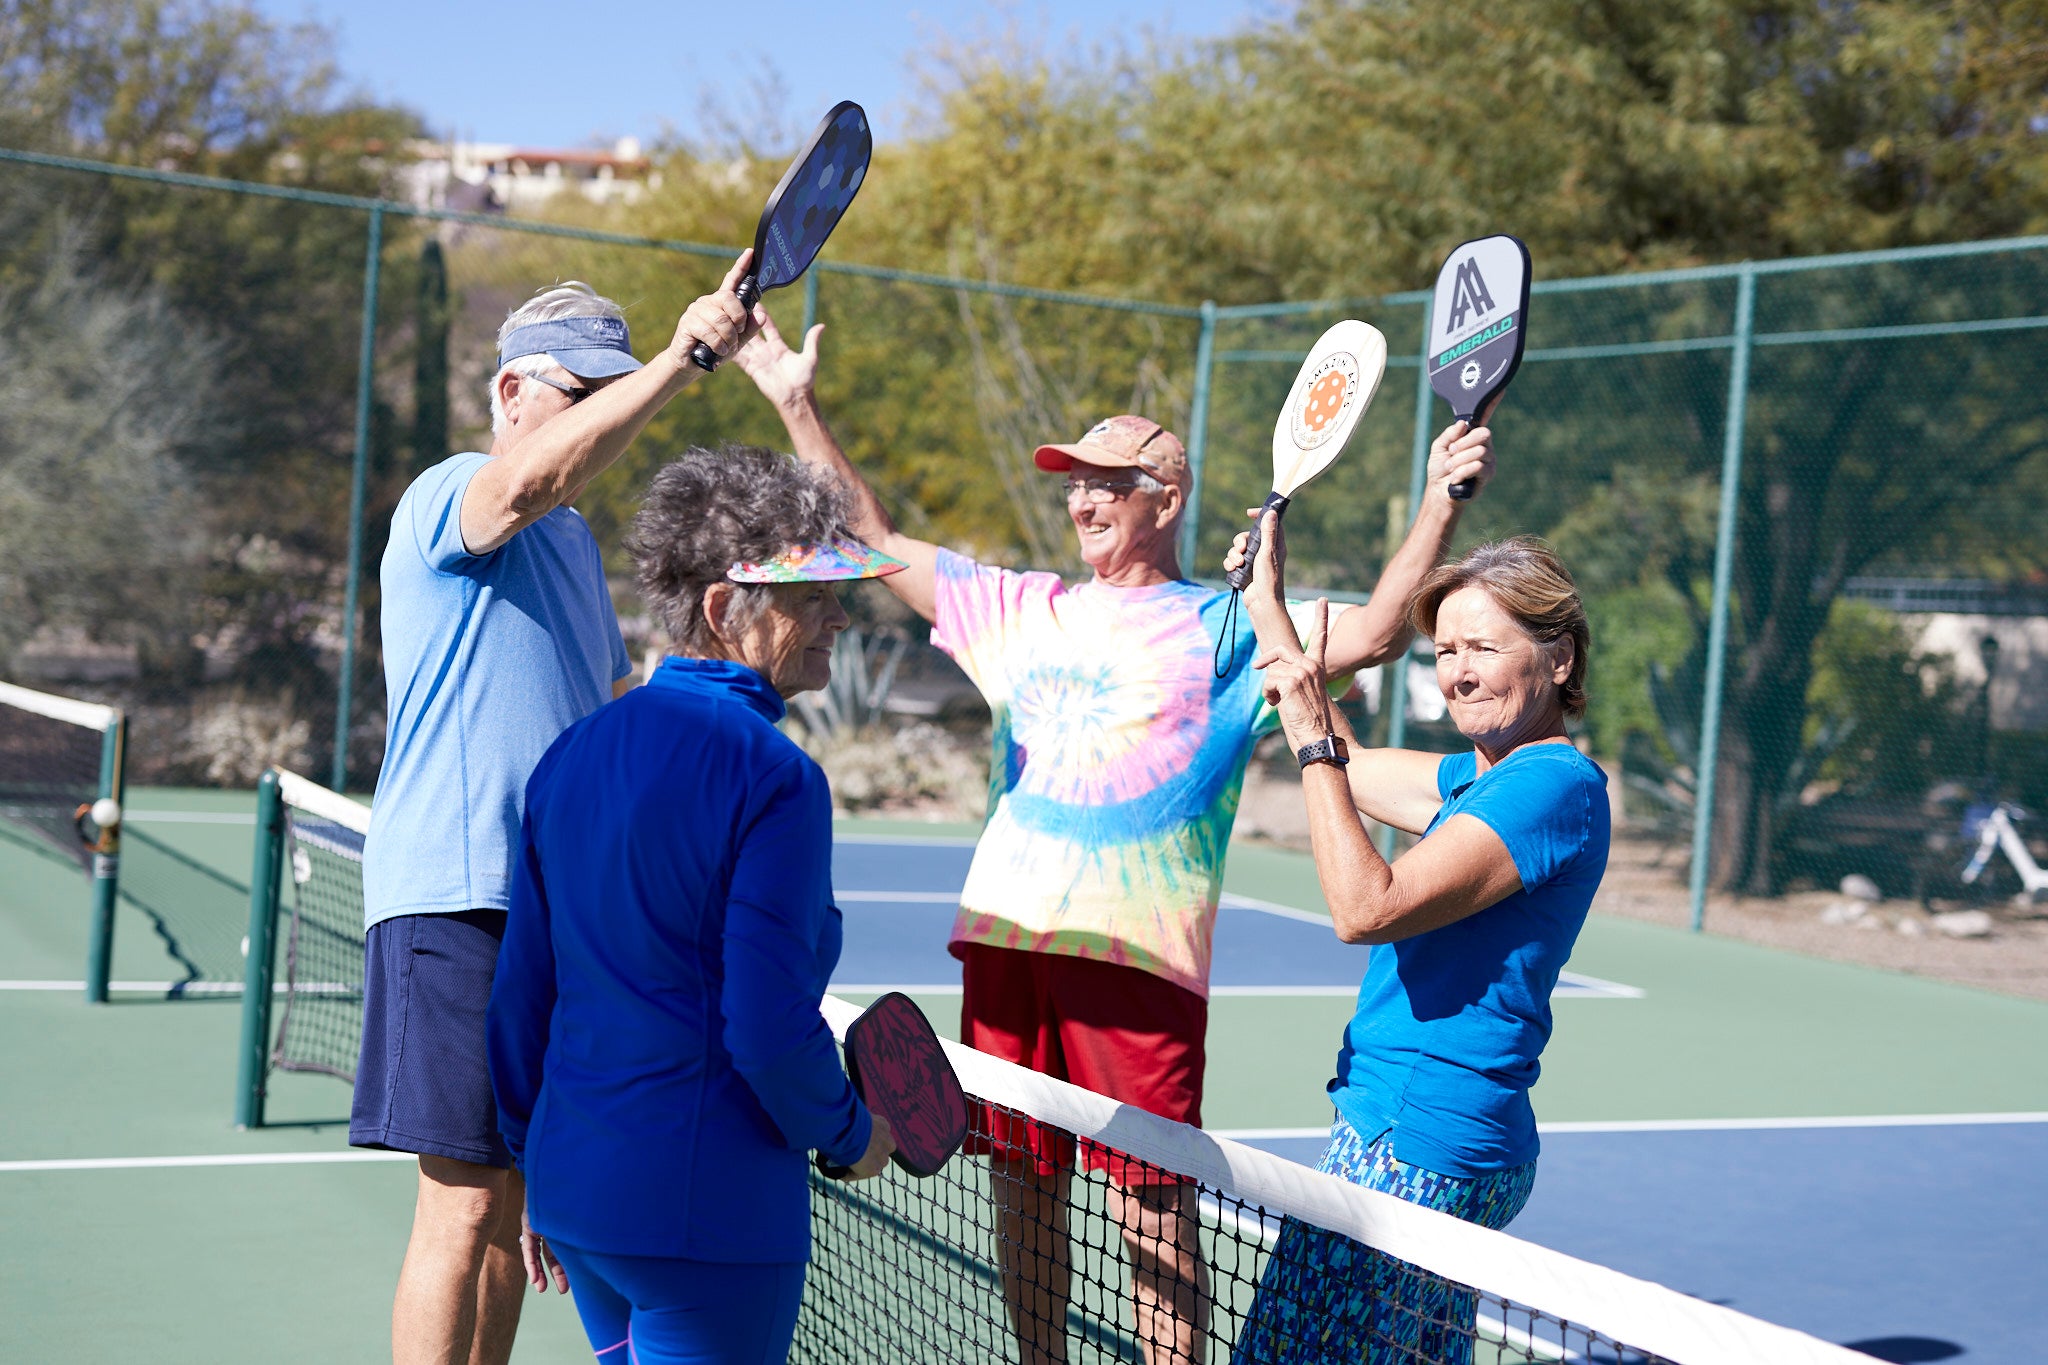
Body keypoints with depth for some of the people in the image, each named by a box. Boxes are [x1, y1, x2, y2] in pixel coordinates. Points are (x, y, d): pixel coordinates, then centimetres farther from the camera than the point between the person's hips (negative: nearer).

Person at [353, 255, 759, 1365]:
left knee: (509, 1200, 12)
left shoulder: (574, 538, 21)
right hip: (454, 897, -9)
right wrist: (680, 357, -36)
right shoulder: (449, 495, -7)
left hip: (554, 898, 9)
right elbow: (532, 478, -32)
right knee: (464, 1198, -9)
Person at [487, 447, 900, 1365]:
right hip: (712, 1215, -8)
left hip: (571, 1184, 8)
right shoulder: (774, 778, -17)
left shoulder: (571, 753, 7)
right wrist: (852, 1136, -1)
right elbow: (771, 1032, -20)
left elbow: (518, 997, 11)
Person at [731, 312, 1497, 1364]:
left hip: (1138, 951, -5)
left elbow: (1371, 635, -8)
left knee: (1154, 1217, -5)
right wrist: (799, 406, 21)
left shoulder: (1223, 627, 4)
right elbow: (875, 544, 23)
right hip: (1007, 928, 5)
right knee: (1022, 1191, 11)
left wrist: (1440, 502, -17)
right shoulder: (1023, 609, 18)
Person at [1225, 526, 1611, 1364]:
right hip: (1397, 1138, 10)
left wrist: (1312, 738, -20)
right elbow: (1352, 770, 30)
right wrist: (1266, 603, 31)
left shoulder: (1554, 786, -17)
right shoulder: (1485, 778, 13)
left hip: (1418, 1154, -10)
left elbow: (1366, 909, -25)